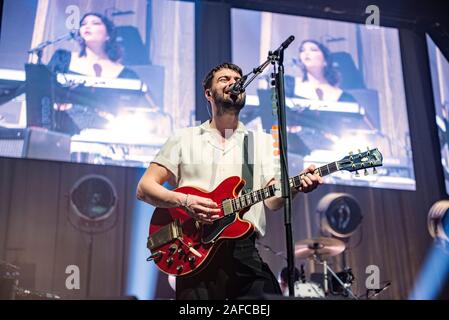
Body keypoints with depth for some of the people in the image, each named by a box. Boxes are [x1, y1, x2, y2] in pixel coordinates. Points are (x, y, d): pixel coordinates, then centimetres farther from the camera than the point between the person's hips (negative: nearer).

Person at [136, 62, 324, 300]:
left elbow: (272, 200, 5)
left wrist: (296, 186, -16)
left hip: (244, 251, 2)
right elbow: (144, 188, 6)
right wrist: (184, 201, -12)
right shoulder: (185, 139, 10)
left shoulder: (263, 142, 15)